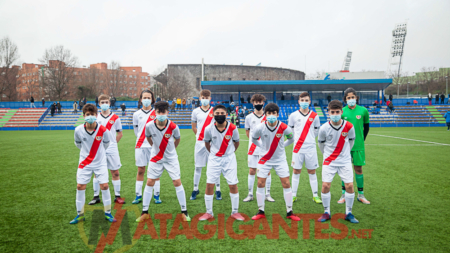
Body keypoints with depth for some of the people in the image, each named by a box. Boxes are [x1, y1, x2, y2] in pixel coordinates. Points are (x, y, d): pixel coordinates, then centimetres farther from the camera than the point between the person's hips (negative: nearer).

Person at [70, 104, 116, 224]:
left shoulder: (103, 130, -16)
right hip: (84, 163, 1)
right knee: (80, 187, 3)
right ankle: (80, 214, 20)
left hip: (100, 162, -1)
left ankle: (108, 213, 13)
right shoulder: (78, 130, -12)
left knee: (104, 186, -4)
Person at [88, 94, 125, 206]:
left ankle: (117, 196, 12)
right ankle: (96, 196, 18)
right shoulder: (95, 118, 6)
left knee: (115, 172, 2)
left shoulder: (115, 118, 2)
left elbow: (120, 134, 8)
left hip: (112, 150, -1)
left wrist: (112, 143, 2)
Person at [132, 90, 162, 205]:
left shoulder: (156, 113, 3)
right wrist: (142, 139, 10)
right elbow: (136, 130, 15)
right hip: (140, 146, 2)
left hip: (154, 146, -1)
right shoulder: (136, 114, 9)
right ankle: (138, 195, 15)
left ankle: (157, 195, 9)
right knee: (140, 171, 6)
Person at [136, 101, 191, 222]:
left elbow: (177, 139, 2)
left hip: (171, 159, -1)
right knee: (149, 183, 3)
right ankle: (145, 212, 16)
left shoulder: (173, 127, -18)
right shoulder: (149, 126, -15)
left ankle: (184, 211, 9)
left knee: (177, 182, -3)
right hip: (155, 158, 2)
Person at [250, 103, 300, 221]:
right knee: (260, 184, 0)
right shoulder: (260, 128, -14)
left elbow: (291, 138, 7)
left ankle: (289, 212, 15)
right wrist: (262, 146, 1)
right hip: (264, 159, 0)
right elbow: (254, 138, 7)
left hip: (280, 159, 0)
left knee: (286, 184, -1)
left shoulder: (284, 128, -14)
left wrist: (282, 145, 2)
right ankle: (261, 211, 16)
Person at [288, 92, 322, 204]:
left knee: (312, 172, 7)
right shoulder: (293, 115, 2)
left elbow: (317, 131, 12)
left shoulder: (314, 116, 3)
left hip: (311, 148, 0)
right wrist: (297, 138, 6)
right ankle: (293, 195, 16)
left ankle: (315, 195, 16)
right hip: (297, 148, 0)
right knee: (296, 171, 5)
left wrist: (309, 139, 6)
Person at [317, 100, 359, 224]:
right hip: (329, 161, -1)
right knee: (325, 186, -6)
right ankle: (326, 212, 13)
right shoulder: (324, 128, -12)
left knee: (349, 186, -4)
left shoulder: (349, 127, -10)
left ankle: (348, 213, 15)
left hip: (345, 161, 1)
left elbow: (351, 140, 9)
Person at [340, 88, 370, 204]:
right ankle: (344, 195, 14)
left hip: (358, 145, 1)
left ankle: (360, 195, 19)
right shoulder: (342, 111, -2)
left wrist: (362, 139, 9)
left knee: (358, 169, 7)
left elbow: (366, 126, 12)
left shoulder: (363, 110, 0)